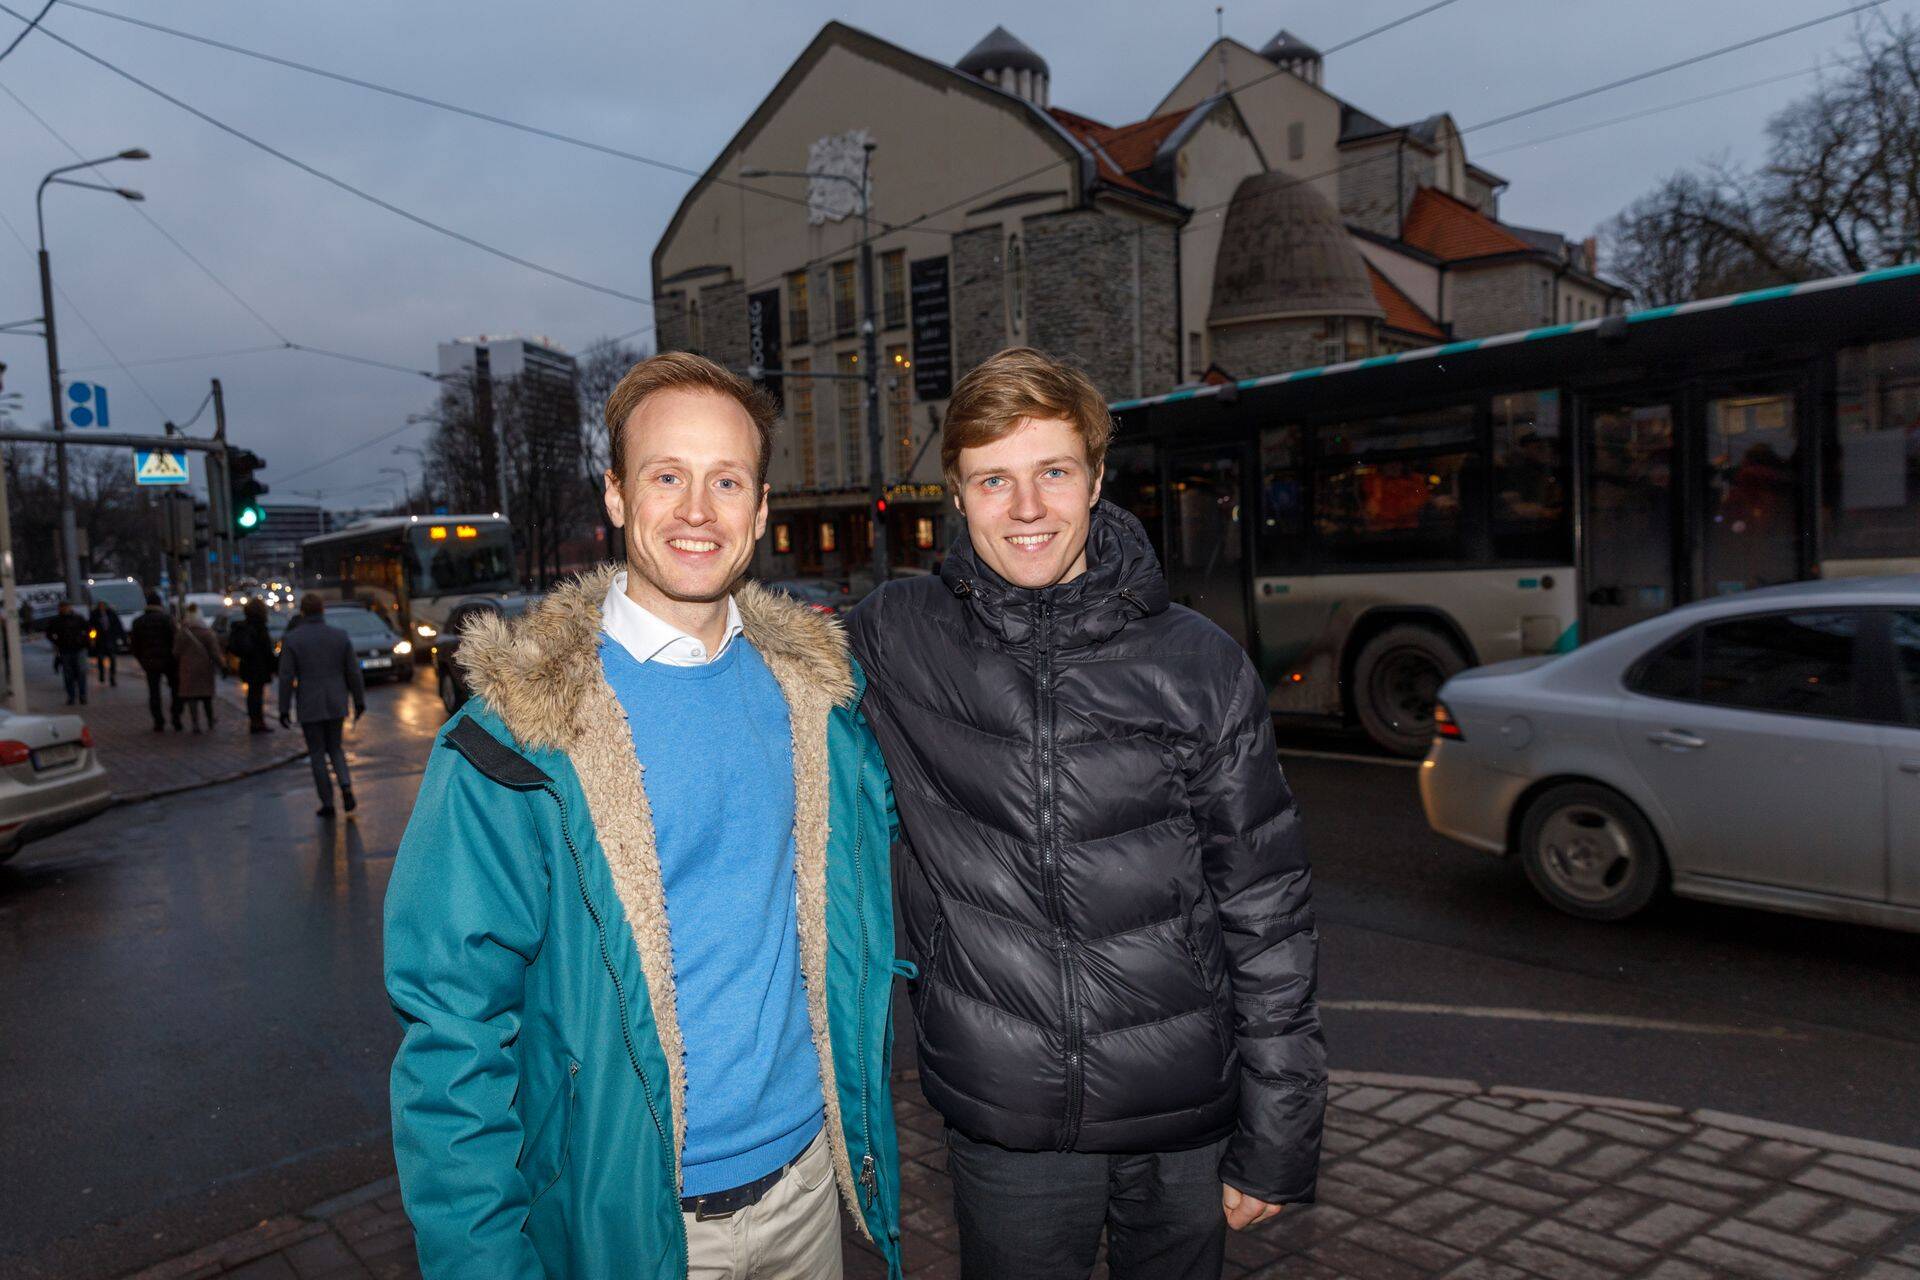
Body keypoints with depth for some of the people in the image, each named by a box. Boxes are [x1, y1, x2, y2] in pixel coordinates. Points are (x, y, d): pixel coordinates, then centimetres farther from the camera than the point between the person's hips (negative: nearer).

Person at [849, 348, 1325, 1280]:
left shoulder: (1200, 666, -6)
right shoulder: (894, 641, -6)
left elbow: (1267, 916, -3)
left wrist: (1279, 1140, -1)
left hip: (1187, 1126, 1)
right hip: (1003, 1125, 0)